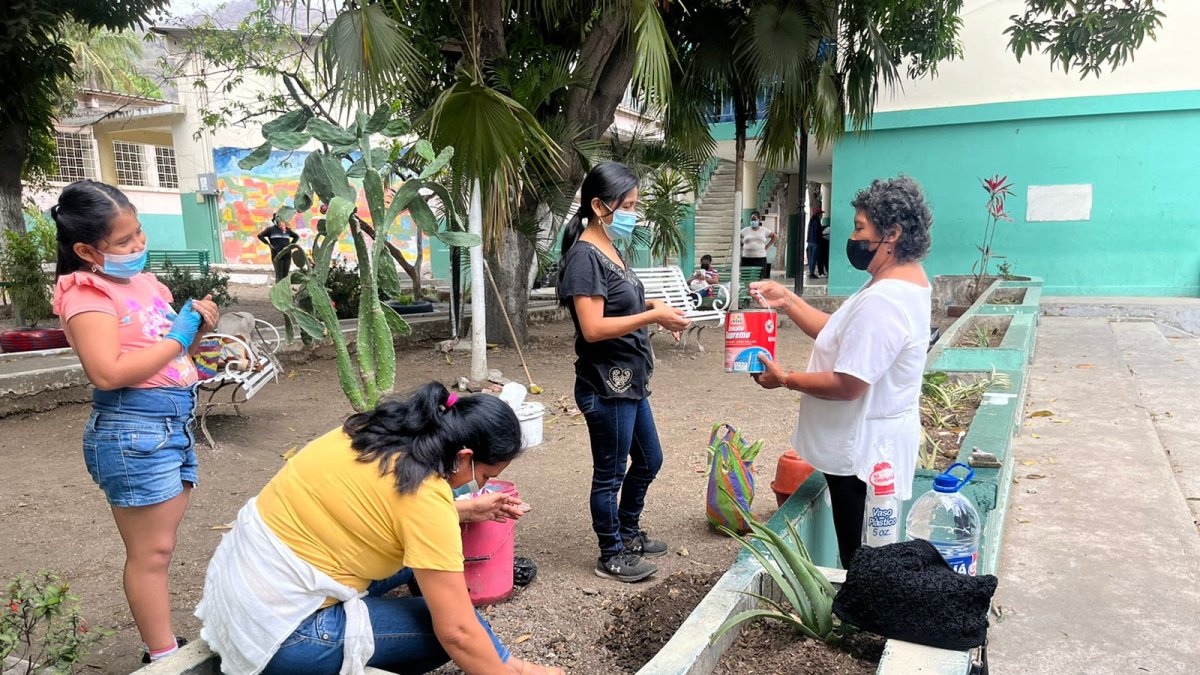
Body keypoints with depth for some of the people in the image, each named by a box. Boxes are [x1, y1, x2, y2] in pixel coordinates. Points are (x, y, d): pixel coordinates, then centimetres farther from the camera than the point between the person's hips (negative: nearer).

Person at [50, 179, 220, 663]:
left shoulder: (144, 282, 13)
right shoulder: (87, 294, -11)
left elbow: (171, 351, 22)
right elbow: (108, 372, -24)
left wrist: (197, 324, 2)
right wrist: (178, 337, -17)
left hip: (175, 422, 8)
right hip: (133, 429, -8)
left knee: (159, 545, 16)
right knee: (152, 553, 0)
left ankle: (163, 644, 29)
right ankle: (163, 658, 12)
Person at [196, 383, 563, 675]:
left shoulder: (380, 433, -1)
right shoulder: (424, 493, -24)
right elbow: (457, 632, -20)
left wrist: (467, 510, 16)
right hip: (276, 632, -9)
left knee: (419, 553, 16)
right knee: (460, 626, -3)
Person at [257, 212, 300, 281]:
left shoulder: (288, 230, 10)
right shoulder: (271, 229, 1)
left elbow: (297, 236, 23)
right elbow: (260, 235, 3)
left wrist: (291, 245, 11)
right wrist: (268, 244, -2)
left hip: (287, 255, 3)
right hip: (277, 256, -3)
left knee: (285, 275, 7)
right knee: (279, 275, -5)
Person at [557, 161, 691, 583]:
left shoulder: (609, 250, 11)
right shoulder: (584, 256, -18)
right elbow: (593, 327, -24)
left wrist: (650, 304, 3)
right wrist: (652, 317, -25)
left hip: (629, 382, 10)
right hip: (606, 387, -10)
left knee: (649, 460, 22)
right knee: (610, 473, 6)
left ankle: (628, 532, 42)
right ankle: (611, 556, 25)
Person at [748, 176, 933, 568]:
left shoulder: (882, 301, -27)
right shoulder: (901, 282, 8)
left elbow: (847, 385, -27)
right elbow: (841, 335, 12)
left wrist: (784, 380, -13)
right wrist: (787, 301, 4)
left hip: (864, 453, -10)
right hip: (871, 444, 10)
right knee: (868, 559, 21)